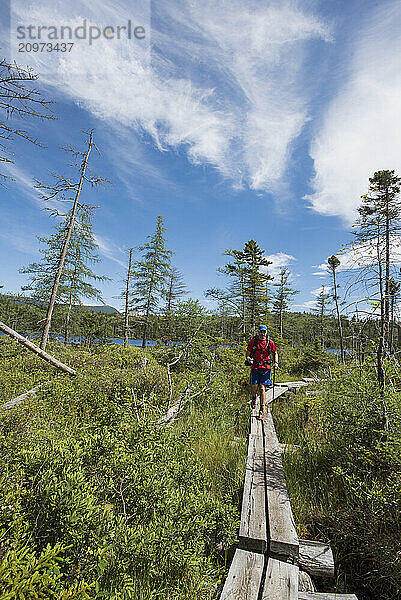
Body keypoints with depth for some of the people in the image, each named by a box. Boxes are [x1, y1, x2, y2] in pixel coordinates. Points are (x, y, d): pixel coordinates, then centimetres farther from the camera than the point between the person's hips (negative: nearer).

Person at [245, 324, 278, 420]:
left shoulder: (270, 342, 2)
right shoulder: (253, 341, 1)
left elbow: (275, 353, 15)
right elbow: (248, 354, 7)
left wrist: (276, 363, 0)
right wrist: (248, 359, -15)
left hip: (266, 368, 0)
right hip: (255, 367, 1)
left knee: (262, 389, -4)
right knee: (254, 388, -2)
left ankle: (262, 410, 7)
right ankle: (254, 398, 35)